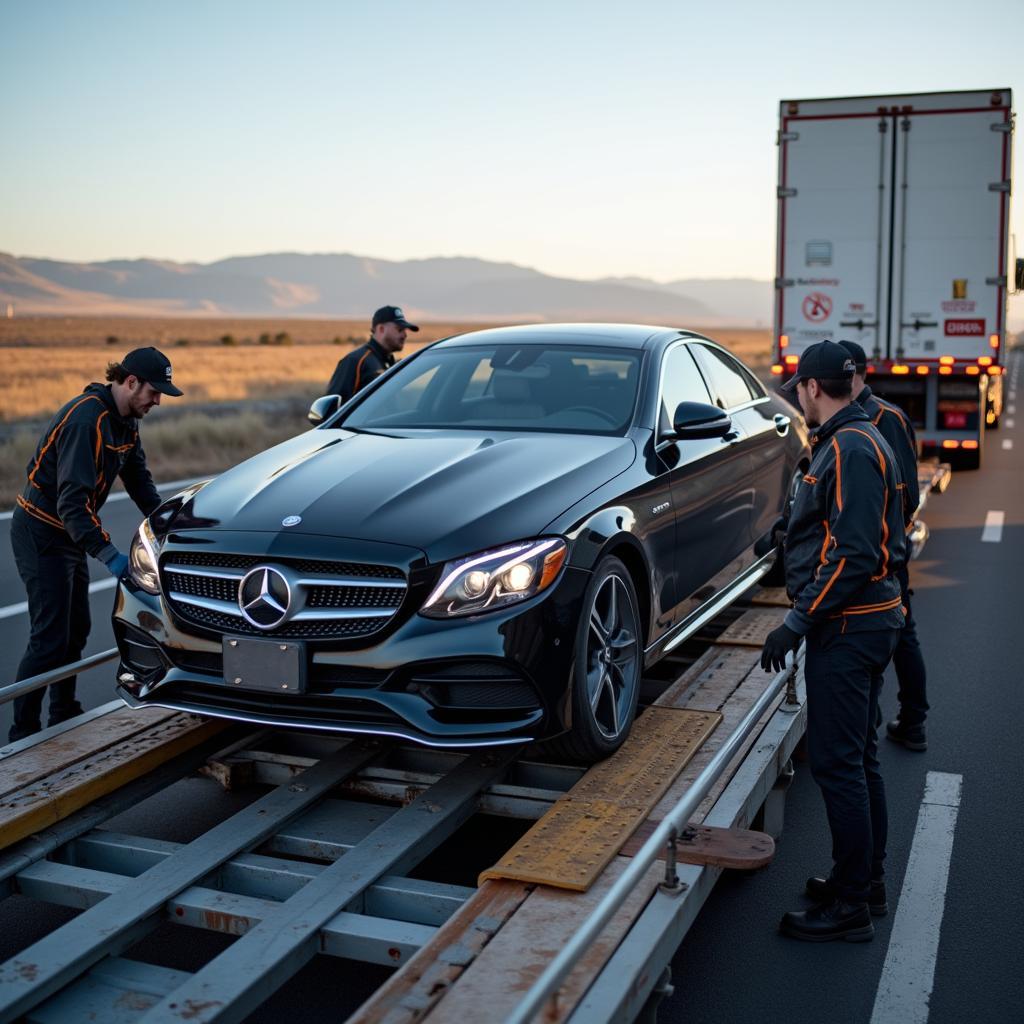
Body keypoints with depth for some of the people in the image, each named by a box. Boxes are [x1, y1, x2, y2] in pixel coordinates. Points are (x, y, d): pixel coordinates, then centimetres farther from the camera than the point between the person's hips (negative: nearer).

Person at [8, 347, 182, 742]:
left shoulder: (125, 421, 4)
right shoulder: (85, 419, -26)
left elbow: (140, 482, 15)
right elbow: (72, 500, -33)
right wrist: (108, 554, -38)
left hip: (68, 532, 10)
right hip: (41, 534, -10)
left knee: (76, 631, 16)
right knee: (50, 638, -9)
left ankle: (64, 717, 30)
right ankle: (23, 734, 0)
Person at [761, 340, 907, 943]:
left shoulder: (849, 449, -18)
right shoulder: (864, 440, 15)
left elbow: (854, 556, -25)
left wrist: (798, 623, -23)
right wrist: (790, 539, 35)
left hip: (847, 627, -11)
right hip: (871, 621, 11)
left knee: (838, 763, -4)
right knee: (859, 759, 18)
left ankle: (851, 906, 5)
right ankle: (868, 881, 30)